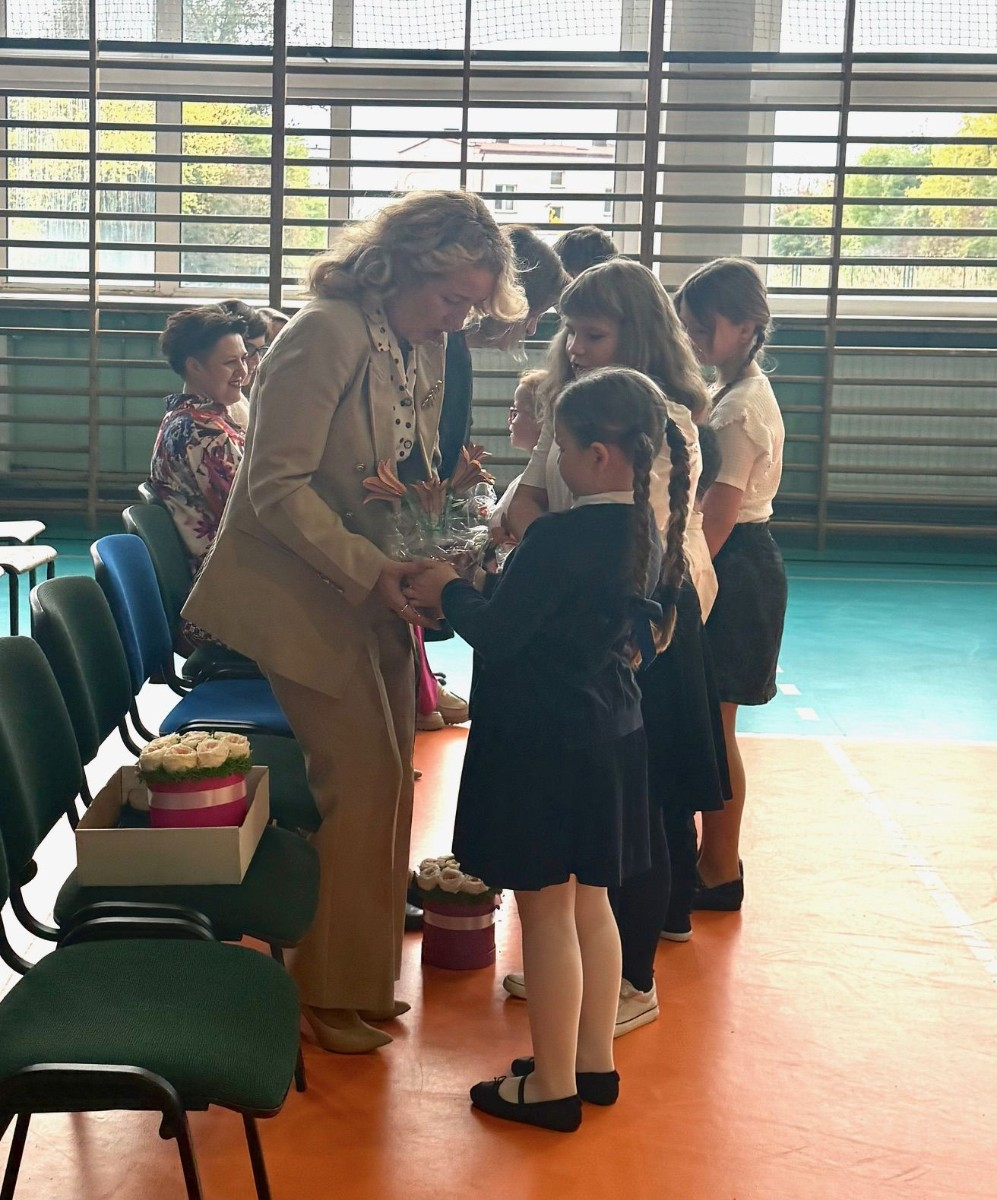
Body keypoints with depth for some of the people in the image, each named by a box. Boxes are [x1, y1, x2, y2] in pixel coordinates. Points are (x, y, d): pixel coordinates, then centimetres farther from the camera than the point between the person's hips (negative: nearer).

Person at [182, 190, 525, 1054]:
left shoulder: (425, 350, 8)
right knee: (360, 779, -7)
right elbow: (278, 488, -22)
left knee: (386, 780, 11)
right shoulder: (326, 336, -19)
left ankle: (360, 979, 27)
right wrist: (373, 571, -26)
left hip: (374, 592, 9)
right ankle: (333, 991, 11)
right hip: (303, 592, -8)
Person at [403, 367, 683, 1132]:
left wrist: (449, 591, -1)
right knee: (589, 902, 19)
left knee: (546, 911, 3)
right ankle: (595, 1061, 31)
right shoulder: (644, 532, 4)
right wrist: (479, 589, 10)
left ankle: (553, 1085, 16)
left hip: (546, 744, -9)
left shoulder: (561, 538, -23)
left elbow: (496, 634, -18)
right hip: (608, 734, 9)